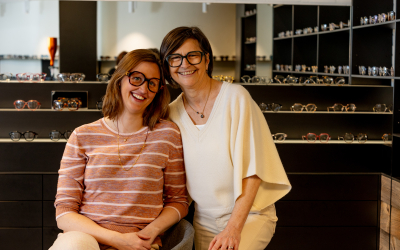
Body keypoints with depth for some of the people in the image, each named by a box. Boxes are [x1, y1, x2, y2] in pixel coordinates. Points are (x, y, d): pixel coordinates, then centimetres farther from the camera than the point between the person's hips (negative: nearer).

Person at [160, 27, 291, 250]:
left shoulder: (235, 97, -12)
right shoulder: (172, 113, 2)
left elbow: (251, 169, -16)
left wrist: (234, 228, -22)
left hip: (249, 213, -4)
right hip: (204, 220, 5)